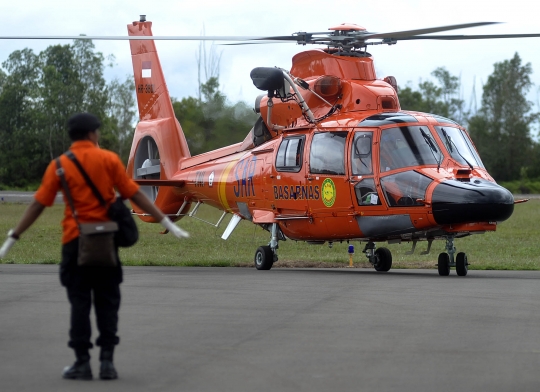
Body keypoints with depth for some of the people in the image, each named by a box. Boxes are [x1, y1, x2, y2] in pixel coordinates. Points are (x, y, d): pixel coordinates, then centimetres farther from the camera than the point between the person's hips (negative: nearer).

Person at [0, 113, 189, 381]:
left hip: (75, 240, 0)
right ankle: (107, 361, 4)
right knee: (107, 302, 7)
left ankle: (82, 363, 4)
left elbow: (38, 205, -2)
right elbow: (135, 195, -2)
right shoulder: (109, 159, -1)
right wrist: (166, 223, 2)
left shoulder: (59, 165, -1)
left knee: (80, 302, 5)